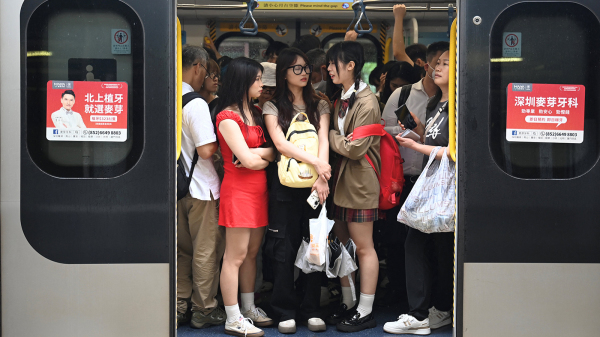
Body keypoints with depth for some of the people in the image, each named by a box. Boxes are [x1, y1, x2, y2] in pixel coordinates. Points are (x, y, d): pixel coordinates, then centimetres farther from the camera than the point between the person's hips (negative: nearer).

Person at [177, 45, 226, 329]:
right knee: (205, 251, 5)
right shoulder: (196, 104, -17)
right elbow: (206, 151, -20)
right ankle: (204, 310, 13)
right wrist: (219, 141, -3)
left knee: (181, 250, 16)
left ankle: (179, 308, 22)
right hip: (200, 188, -7)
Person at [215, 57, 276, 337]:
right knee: (236, 256, -3)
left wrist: (258, 155, -10)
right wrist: (268, 153, 1)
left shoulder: (255, 113, 15)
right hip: (238, 190, -8)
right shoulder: (228, 117, -12)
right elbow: (248, 160, -17)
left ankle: (249, 309, 24)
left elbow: (273, 151, 9)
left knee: (252, 253, 13)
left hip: (258, 190, 8)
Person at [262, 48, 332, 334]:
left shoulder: (320, 106, 13)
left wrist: (321, 176, -17)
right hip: (286, 184, -2)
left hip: (315, 183, 2)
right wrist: (316, 162, -19)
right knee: (284, 248, 0)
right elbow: (280, 143, -9)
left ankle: (312, 310, 12)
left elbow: (323, 141, -1)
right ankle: (285, 311, 9)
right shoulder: (273, 107, 5)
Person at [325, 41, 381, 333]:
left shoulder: (367, 103, -15)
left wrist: (328, 135, -8)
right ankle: (347, 303, 26)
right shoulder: (341, 100, 14)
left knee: (363, 246, -1)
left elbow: (355, 148, -19)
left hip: (360, 182, -9)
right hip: (341, 180, 9)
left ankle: (365, 312, 7)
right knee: (342, 243, 14)